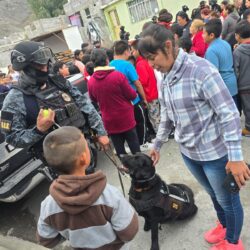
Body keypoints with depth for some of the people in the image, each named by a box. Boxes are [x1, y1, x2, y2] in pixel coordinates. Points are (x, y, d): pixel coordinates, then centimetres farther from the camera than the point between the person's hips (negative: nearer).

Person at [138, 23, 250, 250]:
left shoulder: (201, 69, -21)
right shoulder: (164, 78, 2)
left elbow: (229, 114, -21)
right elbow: (166, 116, 13)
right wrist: (157, 145, 17)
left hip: (215, 152, -6)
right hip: (188, 152, 6)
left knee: (228, 199, 16)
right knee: (214, 195, 27)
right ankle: (223, 226, 53)